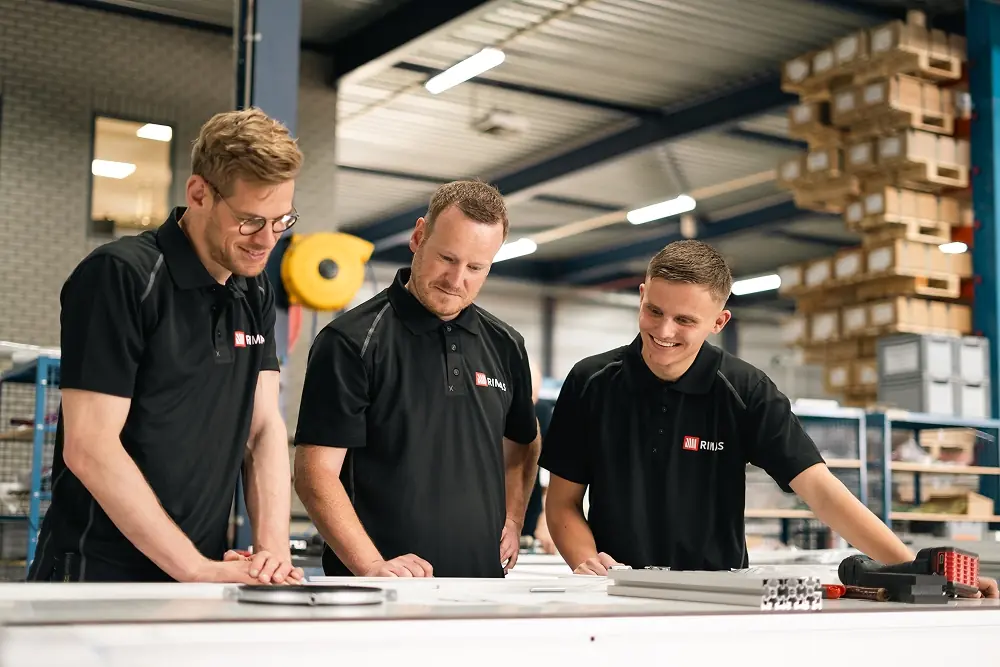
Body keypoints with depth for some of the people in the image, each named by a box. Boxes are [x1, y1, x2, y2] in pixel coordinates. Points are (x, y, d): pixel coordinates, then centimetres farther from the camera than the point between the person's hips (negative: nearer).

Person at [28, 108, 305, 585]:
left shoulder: (255, 295, 8)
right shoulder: (120, 275, -14)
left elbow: (264, 428, 5)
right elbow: (88, 449, -18)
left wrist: (273, 548, -10)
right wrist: (201, 571, -18)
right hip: (101, 577, -6)